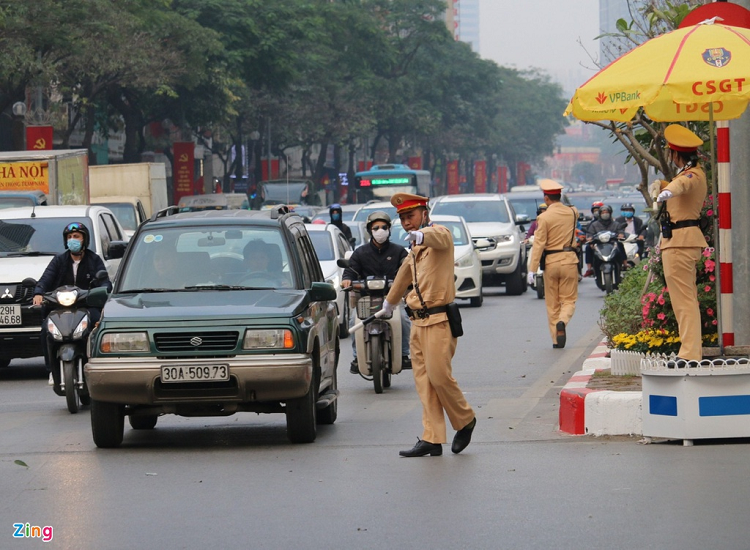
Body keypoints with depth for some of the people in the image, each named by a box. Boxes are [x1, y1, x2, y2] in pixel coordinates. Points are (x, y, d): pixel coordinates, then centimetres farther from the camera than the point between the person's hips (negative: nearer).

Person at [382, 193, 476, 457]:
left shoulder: (440, 234, -6)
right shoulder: (414, 250, 21)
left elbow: (438, 238, -33)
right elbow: (404, 277, 39)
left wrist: (421, 235, -55)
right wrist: (388, 303, 54)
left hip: (439, 320, -8)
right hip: (418, 323, 8)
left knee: (439, 376, -11)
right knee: (423, 381, 3)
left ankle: (465, 420, 13)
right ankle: (432, 440, 3)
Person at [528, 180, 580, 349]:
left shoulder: (544, 218, -10)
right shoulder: (572, 212, 1)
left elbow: (539, 244, -12)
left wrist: (532, 269, -10)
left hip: (551, 262, -2)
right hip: (569, 259, 2)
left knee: (552, 303, 9)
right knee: (569, 299, 6)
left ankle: (556, 339, 9)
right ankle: (562, 322, -24)